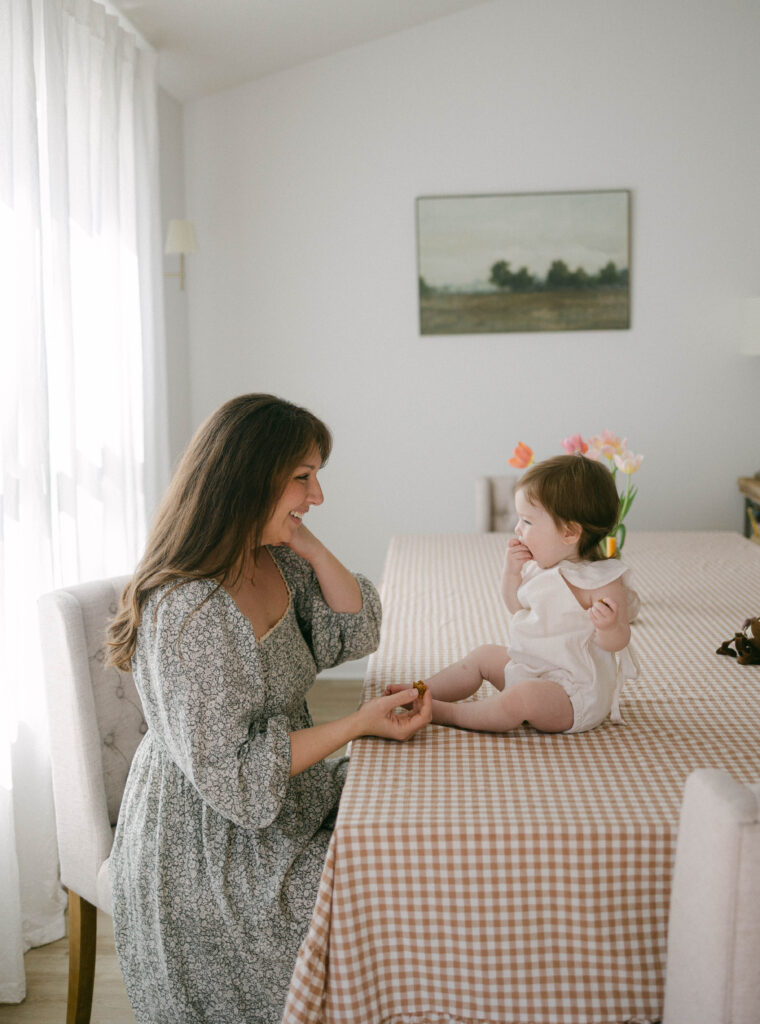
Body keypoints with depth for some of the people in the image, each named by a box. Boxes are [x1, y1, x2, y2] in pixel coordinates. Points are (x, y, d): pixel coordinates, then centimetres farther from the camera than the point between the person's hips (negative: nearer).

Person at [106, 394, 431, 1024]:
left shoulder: (274, 561, -1)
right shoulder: (189, 612, -29)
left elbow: (355, 635, 6)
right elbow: (229, 773, -26)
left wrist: (310, 546, -8)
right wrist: (360, 725, -24)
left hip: (284, 796, 9)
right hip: (211, 847, -8)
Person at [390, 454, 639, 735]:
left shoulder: (603, 581, -22)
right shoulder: (541, 565, 4)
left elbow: (614, 643, -19)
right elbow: (517, 606, 18)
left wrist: (610, 626, -43)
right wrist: (511, 572, 0)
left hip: (577, 694, -9)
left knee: (522, 697, -34)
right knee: (484, 654, 19)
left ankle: (445, 713, -19)